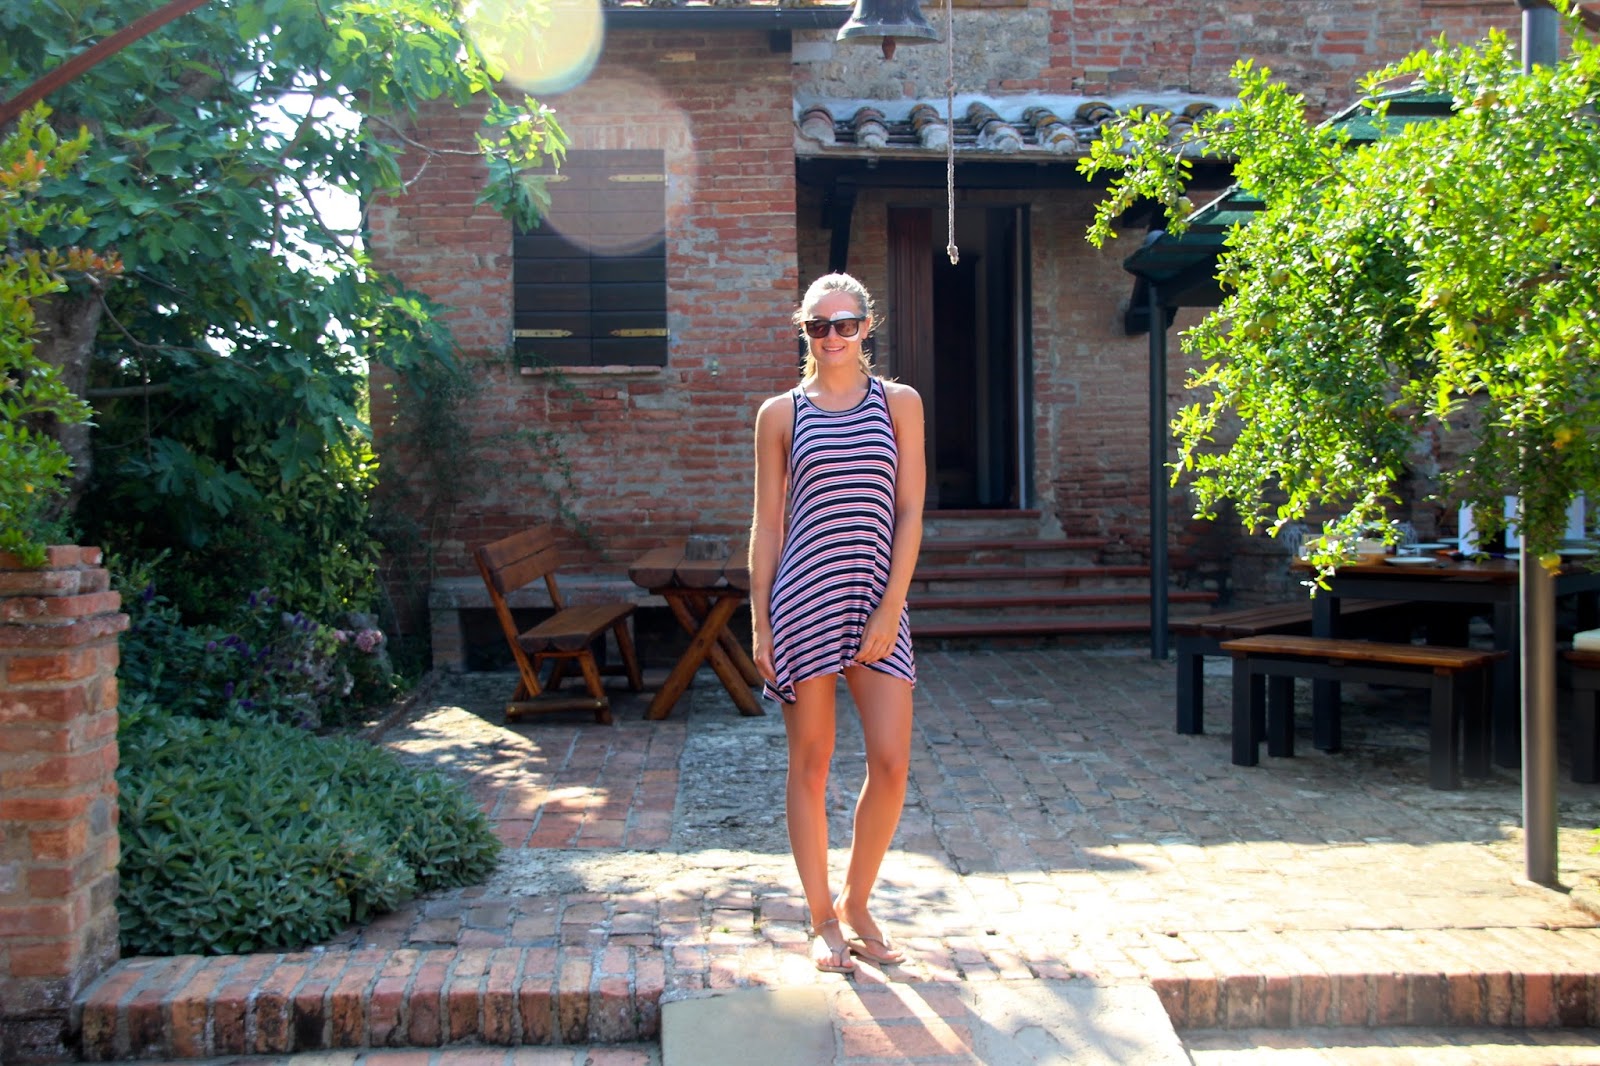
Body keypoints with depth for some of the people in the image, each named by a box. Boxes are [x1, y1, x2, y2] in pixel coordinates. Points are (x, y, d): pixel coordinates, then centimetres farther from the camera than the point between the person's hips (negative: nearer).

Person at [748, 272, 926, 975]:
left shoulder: (899, 403, 7)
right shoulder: (781, 413, 5)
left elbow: (909, 513, 2)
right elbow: (767, 524, 5)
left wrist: (890, 608, -6)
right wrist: (761, 622, 0)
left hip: (878, 600, 1)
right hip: (803, 599, -1)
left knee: (891, 763, -2)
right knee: (810, 764, 5)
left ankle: (855, 902, 21)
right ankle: (823, 921, 19)